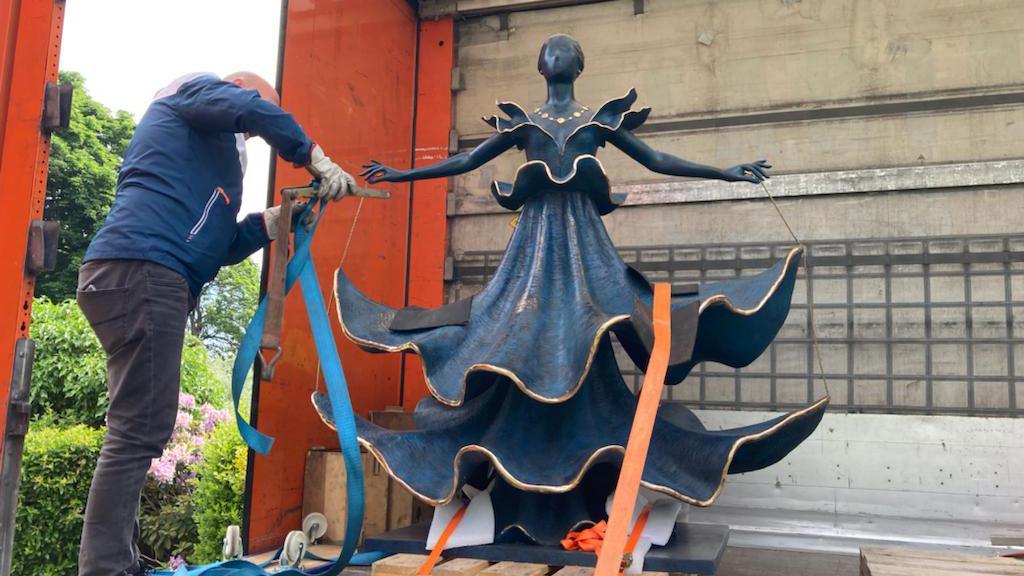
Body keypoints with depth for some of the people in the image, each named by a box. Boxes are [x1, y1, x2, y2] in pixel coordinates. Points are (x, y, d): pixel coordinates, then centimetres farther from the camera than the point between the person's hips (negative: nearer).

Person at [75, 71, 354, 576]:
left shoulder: (212, 156, 33)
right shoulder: (195, 92, 11)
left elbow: (219, 248, 25)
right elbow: (255, 110, -12)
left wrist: (276, 220, 13)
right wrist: (316, 160, -7)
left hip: (150, 279, 10)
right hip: (140, 269, -10)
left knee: (139, 430, 10)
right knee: (140, 430, -13)